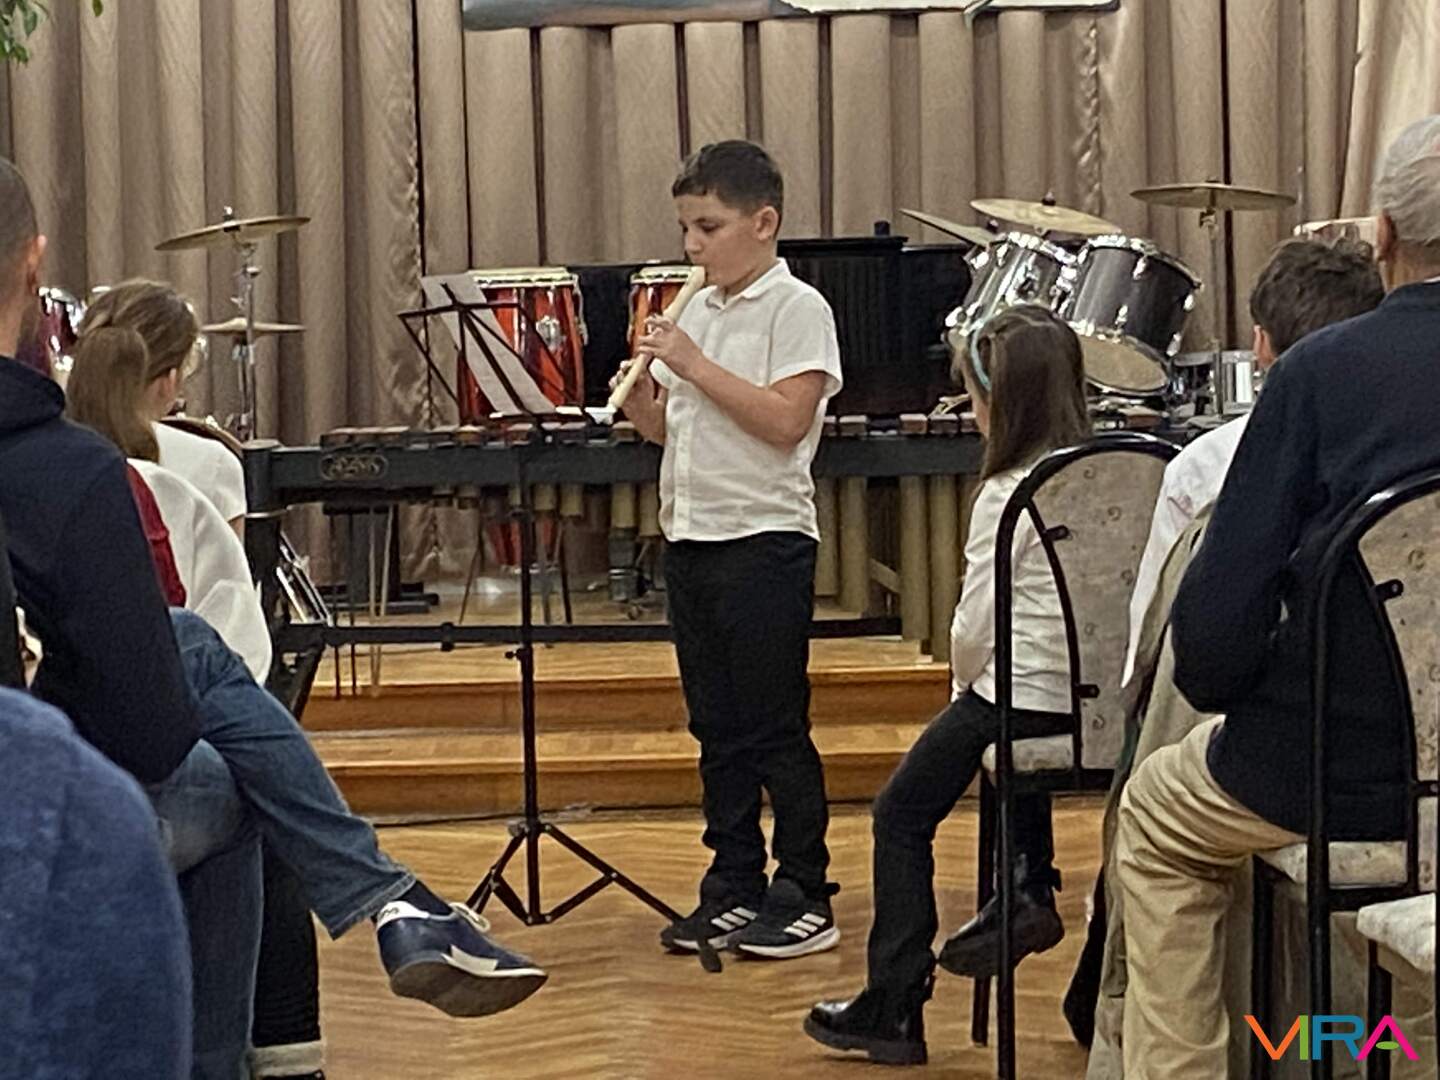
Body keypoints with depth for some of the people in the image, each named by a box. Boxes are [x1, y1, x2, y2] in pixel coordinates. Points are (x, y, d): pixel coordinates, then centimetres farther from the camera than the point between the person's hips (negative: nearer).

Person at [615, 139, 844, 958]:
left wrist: (694, 365, -18)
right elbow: (658, 426, 15)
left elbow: (786, 420, -19)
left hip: (765, 538, -7)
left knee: (775, 728, -2)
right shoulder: (695, 312, 14)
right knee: (717, 729, 12)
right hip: (690, 537, 7)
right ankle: (733, 889, 20)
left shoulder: (796, 308, -7)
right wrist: (641, 372, -4)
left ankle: (803, 898, 7)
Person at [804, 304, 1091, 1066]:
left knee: (901, 815, 8)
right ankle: (1027, 890, 33)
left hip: (1020, 695, -7)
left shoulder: (1008, 494, -17)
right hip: (1090, 696, 7)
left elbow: (973, 628, -16)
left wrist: (964, 685, 5)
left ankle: (893, 1008, 8)